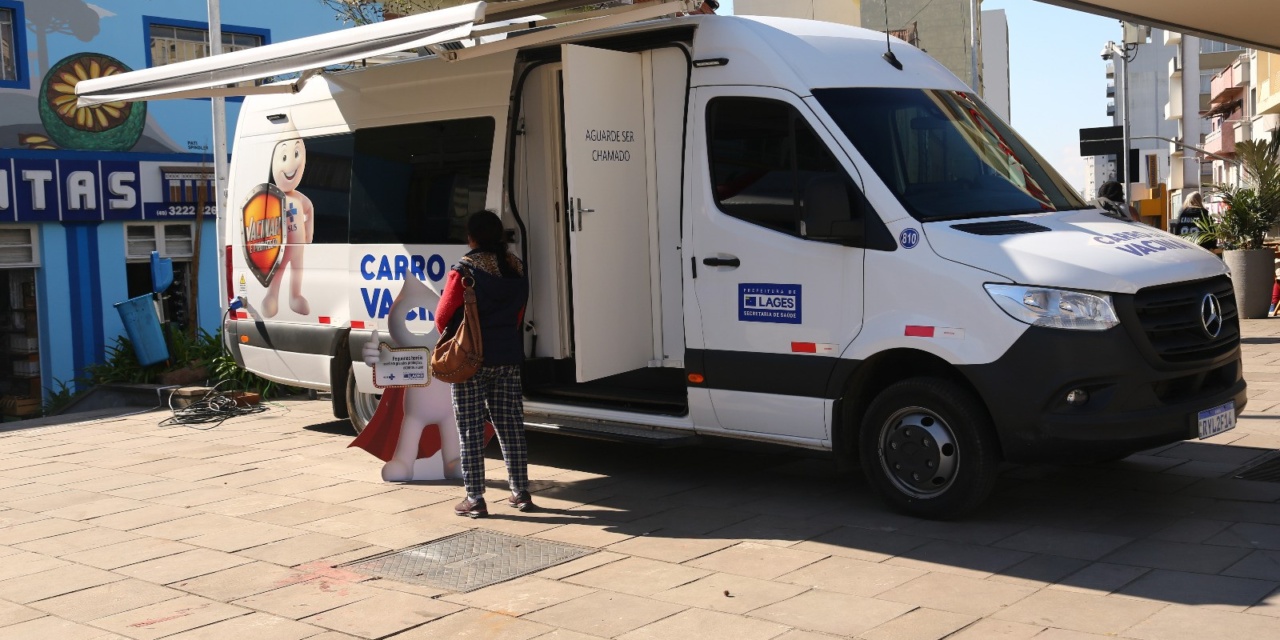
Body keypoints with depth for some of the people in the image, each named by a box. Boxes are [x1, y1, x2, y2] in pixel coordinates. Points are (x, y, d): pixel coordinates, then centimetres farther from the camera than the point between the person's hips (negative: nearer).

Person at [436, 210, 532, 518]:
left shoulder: (465, 269, -13)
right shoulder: (517, 268, 4)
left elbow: (443, 316, -8)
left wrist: (450, 337, 13)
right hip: (508, 356, 5)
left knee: (471, 429, 1)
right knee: (511, 425, 12)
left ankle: (475, 498, 2)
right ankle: (521, 492, 18)